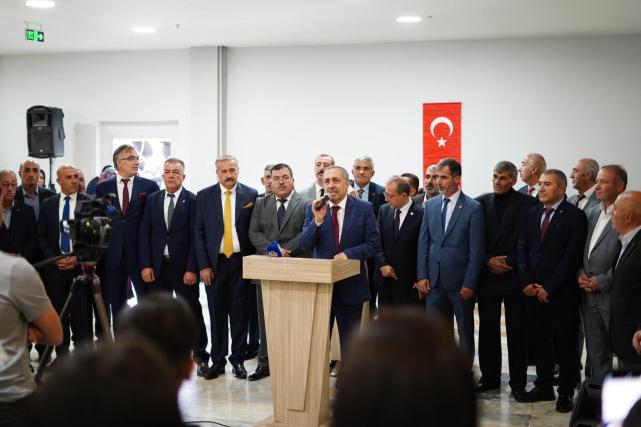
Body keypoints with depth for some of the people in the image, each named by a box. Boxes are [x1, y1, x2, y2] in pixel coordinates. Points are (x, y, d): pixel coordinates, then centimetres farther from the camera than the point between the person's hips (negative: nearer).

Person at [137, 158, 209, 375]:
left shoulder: (193, 200, -4)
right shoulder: (152, 200, 8)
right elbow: (144, 234, 6)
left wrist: (192, 269, -12)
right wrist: (145, 265, -2)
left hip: (183, 267, -3)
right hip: (157, 267, 3)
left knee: (193, 312, 4)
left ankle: (200, 356, 14)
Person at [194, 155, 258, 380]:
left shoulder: (251, 195, 2)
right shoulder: (204, 196, 3)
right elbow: (198, 232, 2)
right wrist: (203, 265, -4)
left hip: (241, 262, 0)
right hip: (215, 262, 1)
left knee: (240, 313, 4)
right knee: (217, 314, 6)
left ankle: (238, 359, 14)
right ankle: (217, 361, 14)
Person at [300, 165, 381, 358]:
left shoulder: (364, 208, -2)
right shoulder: (313, 208, 1)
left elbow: (374, 244, -4)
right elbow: (305, 245, -5)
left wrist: (348, 253, -18)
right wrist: (317, 220, -20)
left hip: (351, 284, -1)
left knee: (350, 340, 10)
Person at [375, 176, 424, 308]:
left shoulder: (421, 214, -11)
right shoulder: (384, 210, 6)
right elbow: (377, 241, 6)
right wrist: (382, 264, -7)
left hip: (409, 281, -5)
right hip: (385, 276, 5)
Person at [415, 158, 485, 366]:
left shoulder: (473, 208, -8)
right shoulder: (430, 205, 6)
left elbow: (476, 249, -9)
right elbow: (423, 243, 8)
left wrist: (469, 283, -12)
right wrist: (422, 276, 1)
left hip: (460, 281, -4)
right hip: (434, 279, 4)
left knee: (465, 330, 9)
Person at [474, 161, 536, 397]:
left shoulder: (527, 204, -2)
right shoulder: (480, 203, 6)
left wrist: (509, 262, -11)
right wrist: (488, 261, -7)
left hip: (514, 274, -3)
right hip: (487, 274, 3)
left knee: (517, 330, 3)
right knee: (487, 329, 8)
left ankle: (518, 381, 11)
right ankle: (489, 377, 19)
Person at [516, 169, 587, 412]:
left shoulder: (575, 215, -7)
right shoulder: (532, 212, 10)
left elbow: (571, 256, -12)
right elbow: (522, 248, 9)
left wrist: (549, 288, -12)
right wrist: (526, 282, -2)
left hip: (561, 292, -5)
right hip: (533, 290, 5)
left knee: (565, 343, 3)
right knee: (540, 340, 11)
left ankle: (566, 392, 12)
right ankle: (544, 386, 21)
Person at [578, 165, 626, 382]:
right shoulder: (592, 213, 14)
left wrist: (602, 281, -15)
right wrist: (580, 273, 2)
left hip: (613, 295, -7)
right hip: (589, 294, 7)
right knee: (596, 353, 14)